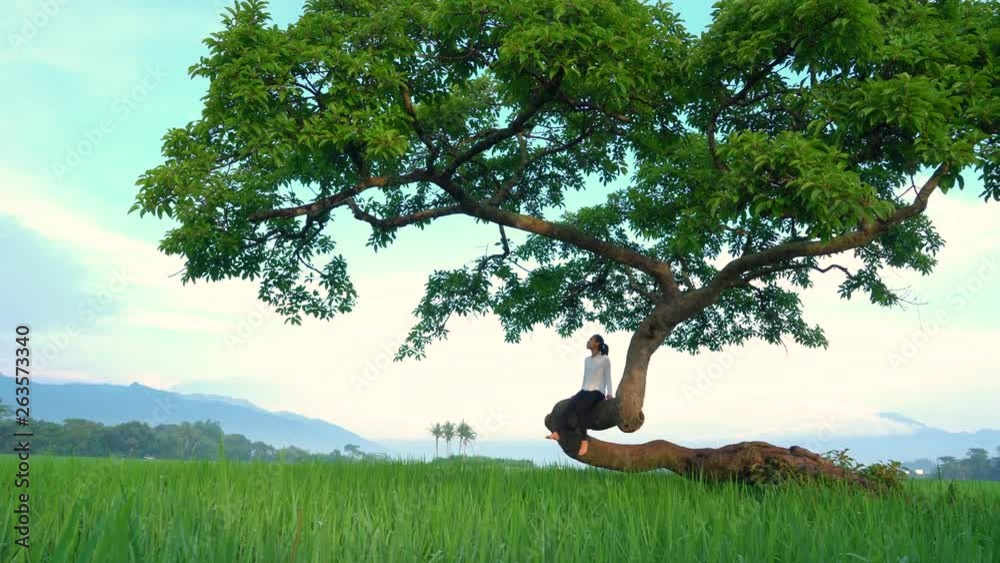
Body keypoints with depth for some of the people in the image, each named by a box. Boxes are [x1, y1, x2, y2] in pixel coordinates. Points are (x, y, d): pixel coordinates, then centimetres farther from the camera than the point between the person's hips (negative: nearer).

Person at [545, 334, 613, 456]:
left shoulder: (605, 359, 2)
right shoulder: (586, 359, 21)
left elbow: (608, 377, 0)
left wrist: (609, 393, -12)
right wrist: (579, 393, 17)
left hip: (597, 391, -6)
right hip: (585, 390, 6)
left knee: (581, 408, -33)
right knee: (569, 407, -23)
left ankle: (584, 440, -35)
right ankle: (556, 432, -39)